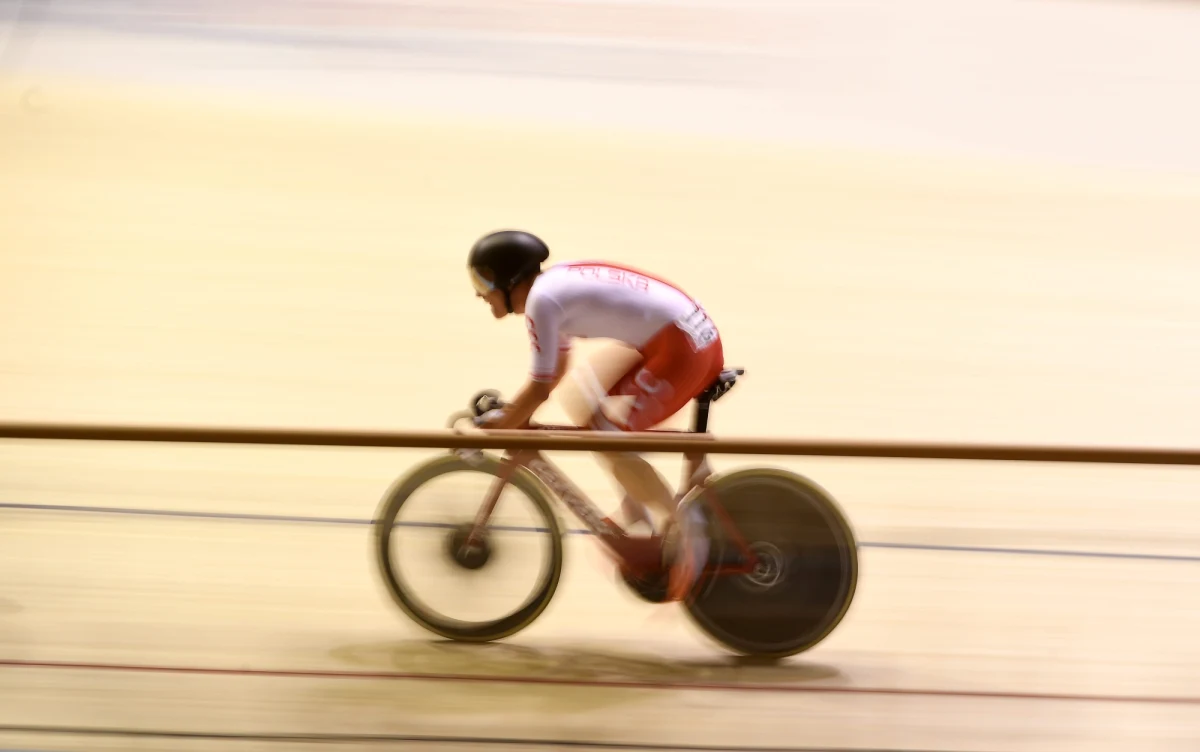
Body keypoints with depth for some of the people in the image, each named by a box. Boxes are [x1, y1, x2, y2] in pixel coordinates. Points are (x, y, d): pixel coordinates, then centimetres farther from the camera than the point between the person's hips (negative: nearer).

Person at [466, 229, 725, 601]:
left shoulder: (542, 299, -13)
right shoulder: (557, 282, 15)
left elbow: (541, 386, -12)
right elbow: (556, 368, 23)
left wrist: (498, 426, 2)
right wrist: (513, 414, 21)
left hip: (680, 348, -10)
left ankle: (683, 524, 4)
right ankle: (635, 511, 25)